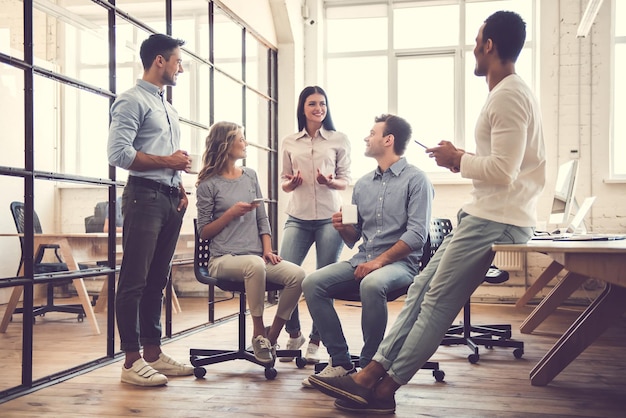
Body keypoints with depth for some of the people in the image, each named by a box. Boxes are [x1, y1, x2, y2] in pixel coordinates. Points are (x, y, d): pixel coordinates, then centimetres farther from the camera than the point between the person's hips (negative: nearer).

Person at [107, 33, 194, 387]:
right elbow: (119, 153, -14)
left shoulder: (168, 108, 23)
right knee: (135, 281, -5)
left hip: (170, 199, 8)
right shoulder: (132, 101, -3)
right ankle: (132, 361, -1)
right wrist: (168, 162, -9)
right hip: (145, 196, -8)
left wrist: (181, 190, 9)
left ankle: (153, 353, 16)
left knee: (158, 279, 10)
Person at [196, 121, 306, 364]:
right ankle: (258, 333, -19)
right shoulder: (208, 184, 1)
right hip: (224, 259, -5)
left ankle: (272, 336, -6)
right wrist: (231, 213, -11)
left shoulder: (250, 176, 16)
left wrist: (267, 250, 1)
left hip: (256, 256, 5)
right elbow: (204, 232, 1)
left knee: (297, 274, -22)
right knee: (255, 264, -38)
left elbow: (262, 218, 15)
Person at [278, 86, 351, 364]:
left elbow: (346, 180, 7)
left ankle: (315, 342, 15)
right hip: (298, 218, 2)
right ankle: (293, 334, 13)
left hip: (330, 217, -1)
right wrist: (291, 183, -8)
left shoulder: (339, 140, 7)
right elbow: (285, 184, 15)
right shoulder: (289, 143, 12)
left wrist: (331, 182, -14)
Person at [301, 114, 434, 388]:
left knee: (371, 285, -38)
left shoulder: (415, 179, -2)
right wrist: (343, 228, -4)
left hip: (400, 262, -6)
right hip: (362, 260, 6)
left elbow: (417, 234, -12)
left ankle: (369, 365, -19)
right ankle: (340, 362, -10)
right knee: (312, 283, -16)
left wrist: (379, 261, -18)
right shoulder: (363, 184, 17)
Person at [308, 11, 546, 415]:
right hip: (486, 215, 10)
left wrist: (458, 160, -5)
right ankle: (371, 373, 3)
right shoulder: (514, 92, 21)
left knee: (437, 301, -8)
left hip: (494, 221, -10)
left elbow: (503, 170, -21)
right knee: (422, 289, 4)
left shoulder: (508, 96, -13)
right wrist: (465, 160, 12)